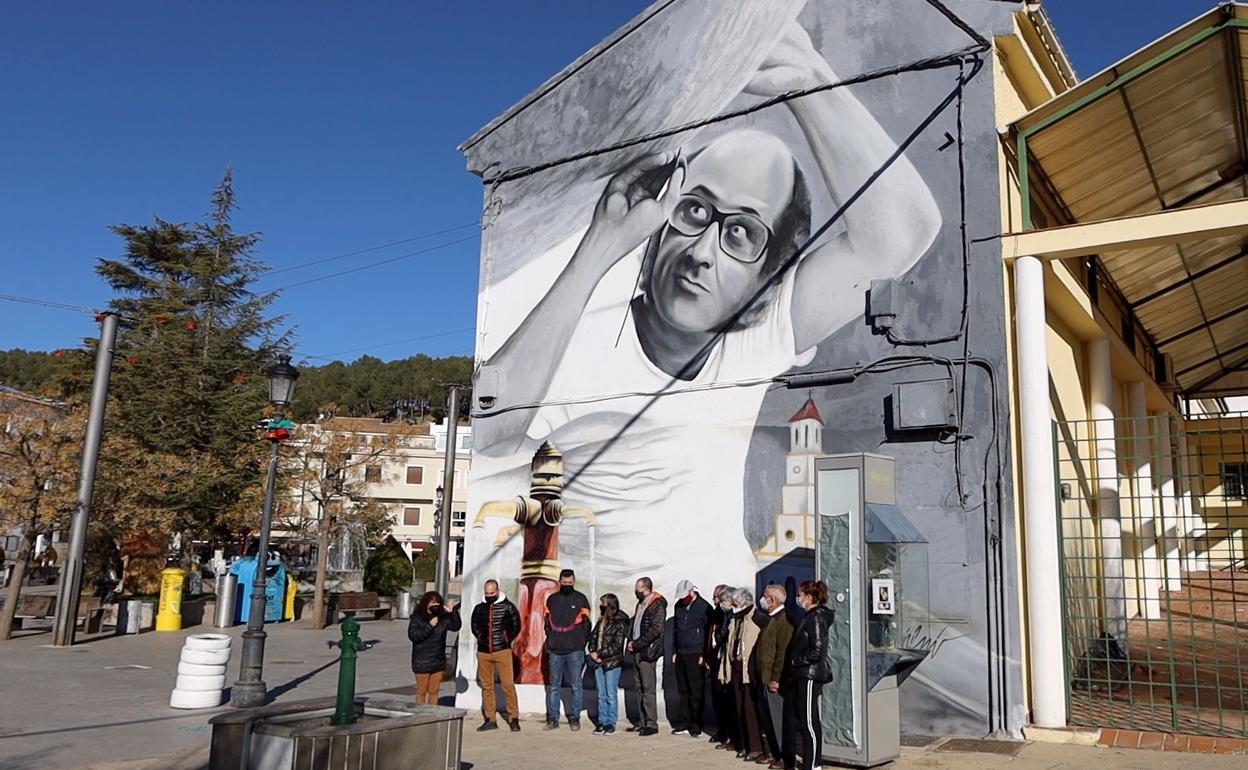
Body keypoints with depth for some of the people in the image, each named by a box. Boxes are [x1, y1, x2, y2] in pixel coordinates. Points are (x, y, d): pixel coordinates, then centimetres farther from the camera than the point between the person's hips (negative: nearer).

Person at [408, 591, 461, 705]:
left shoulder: (443, 618, 2)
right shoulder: (417, 618, -8)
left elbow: (456, 626, -7)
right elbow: (412, 636, -17)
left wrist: (453, 612, -21)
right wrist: (430, 626, -22)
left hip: (438, 661, 4)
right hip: (422, 662, -4)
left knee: (434, 691, 12)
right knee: (422, 691, 7)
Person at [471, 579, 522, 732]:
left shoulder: (507, 606, -2)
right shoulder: (479, 608, 7)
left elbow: (516, 626, 5)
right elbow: (474, 626, 21)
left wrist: (507, 639, 0)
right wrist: (480, 638, 11)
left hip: (502, 651, -4)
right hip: (483, 652, 4)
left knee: (508, 684, -7)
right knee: (486, 686, 7)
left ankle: (513, 718, 2)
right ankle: (490, 720, 15)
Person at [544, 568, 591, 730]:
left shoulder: (581, 599, 3)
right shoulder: (552, 599, 10)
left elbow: (586, 624, 3)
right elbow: (547, 622, 14)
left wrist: (581, 642, -3)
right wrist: (550, 640, 4)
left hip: (575, 650, -2)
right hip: (555, 650, 2)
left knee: (576, 686, 2)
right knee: (553, 686, 6)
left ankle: (575, 718, 10)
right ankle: (552, 718, 12)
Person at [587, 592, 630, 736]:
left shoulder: (620, 623, -10)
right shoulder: (601, 620, 12)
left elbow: (617, 645, -14)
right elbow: (593, 636, 15)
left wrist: (599, 654, -13)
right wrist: (593, 651, -3)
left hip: (612, 662, -6)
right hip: (599, 662, 6)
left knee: (611, 695, 1)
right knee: (601, 695, 11)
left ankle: (611, 723, 10)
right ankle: (602, 722, 18)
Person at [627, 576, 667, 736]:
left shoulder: (657, 605, -12)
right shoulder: (641, 604, 15)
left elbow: (655, 630, -20)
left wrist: (636, 644, -15)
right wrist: (631, 641, 8)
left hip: (647, 652, -9)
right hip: (638, 652, 9)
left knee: (648, 688, -6)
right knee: (640, 688, 13)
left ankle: (651, 724, -1)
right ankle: (643, 721, 20)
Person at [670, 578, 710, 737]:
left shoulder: (704, 607, -7)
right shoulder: (679, 606, 11)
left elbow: (708, 632, -6)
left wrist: (703, 655, -9)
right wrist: (674, 651, 14)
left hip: (696, 656, -5)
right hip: (681, 655, 5)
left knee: (696, 692, -1)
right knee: (683, 691, 9)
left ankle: (695, 726, 5)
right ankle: (683, 723, 15)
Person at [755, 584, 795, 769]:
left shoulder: (784, 620, -16)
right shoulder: (771, 619, 15)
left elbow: (783, 652, -21)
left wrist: (776, 679, -21)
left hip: (773, 680, -10)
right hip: (763, 678, 10)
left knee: (777, 719, -3)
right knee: (765, 719, 14)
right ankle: (771, 753, 24)